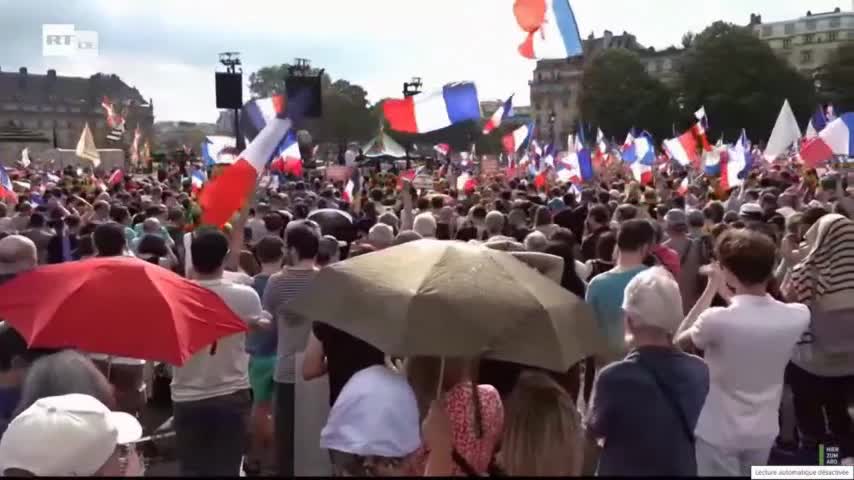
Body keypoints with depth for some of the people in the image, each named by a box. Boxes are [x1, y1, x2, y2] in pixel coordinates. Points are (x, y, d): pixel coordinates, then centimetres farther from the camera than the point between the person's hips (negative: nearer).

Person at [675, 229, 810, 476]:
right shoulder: (798, 316, -15)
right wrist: (729, 293, 9)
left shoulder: (717, 320, -30)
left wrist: (711, 289, -7)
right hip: (764, 431, 4)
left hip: (719, 434, -4)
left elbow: (679, 340, -8)